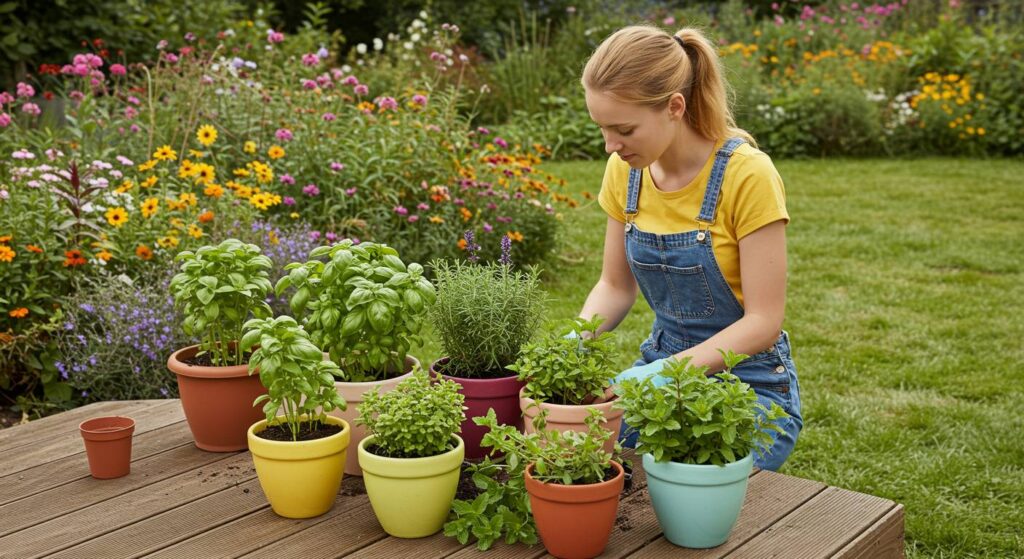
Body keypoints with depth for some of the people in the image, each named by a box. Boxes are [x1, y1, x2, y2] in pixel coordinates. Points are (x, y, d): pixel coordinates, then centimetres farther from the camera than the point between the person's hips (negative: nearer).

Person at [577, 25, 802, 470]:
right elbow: (615, 287, 6)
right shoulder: (625, 171, -3)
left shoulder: (747, 175, -21)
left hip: (747, 383, -5)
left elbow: (763, 321, -20)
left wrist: (666, 372, -30)